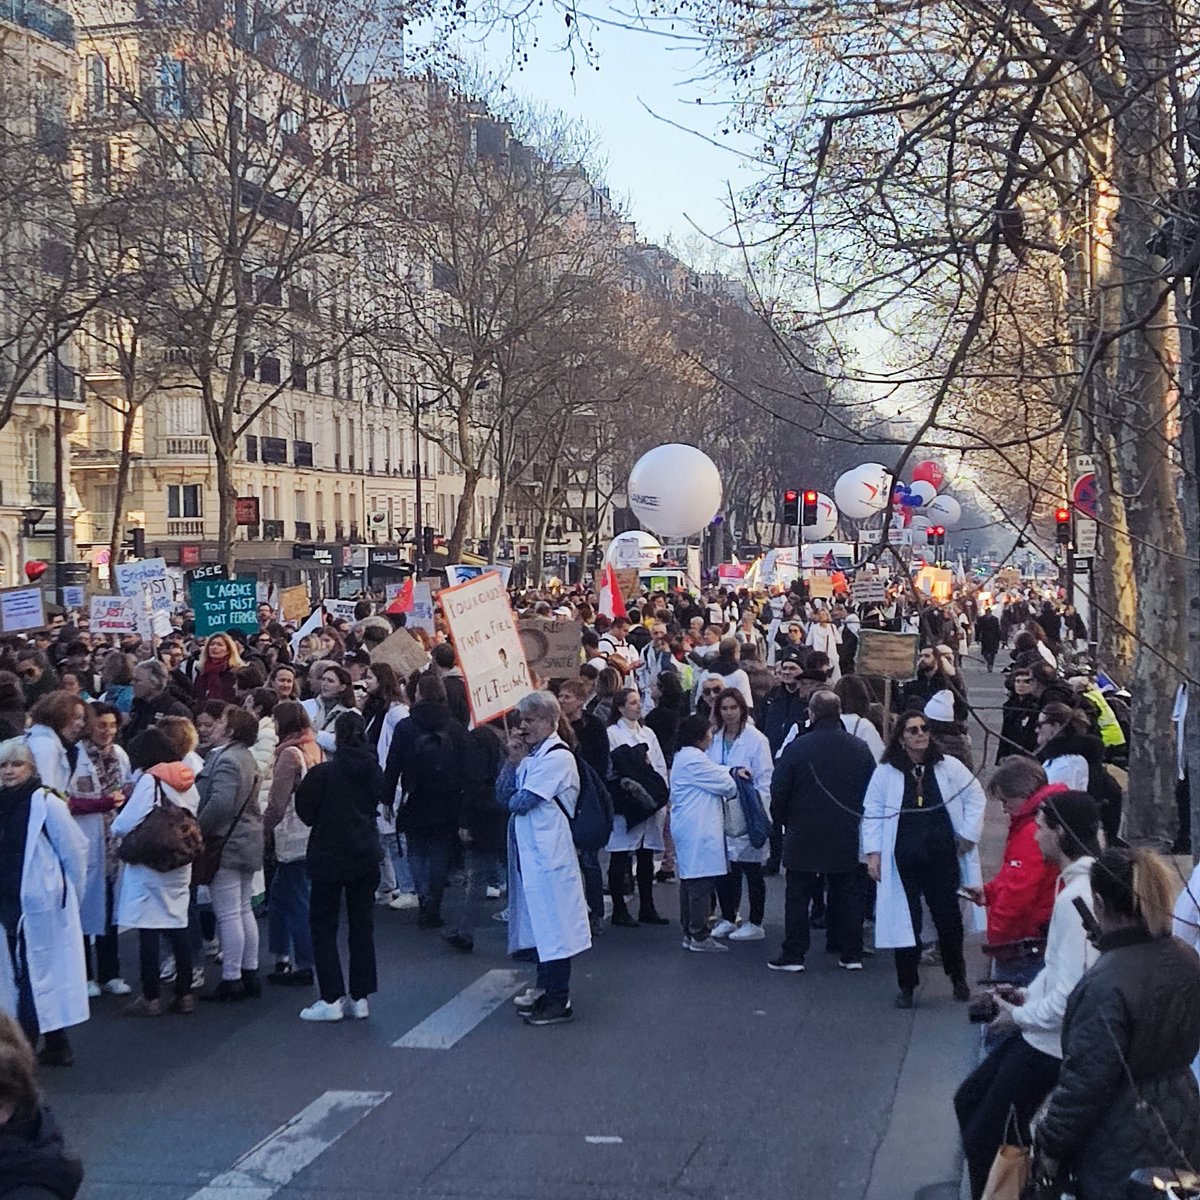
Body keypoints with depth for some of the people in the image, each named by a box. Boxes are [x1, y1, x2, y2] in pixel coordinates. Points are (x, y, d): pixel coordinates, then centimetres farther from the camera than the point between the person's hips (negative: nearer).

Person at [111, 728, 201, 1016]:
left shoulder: (150, 781, -13)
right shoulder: (188, 782, 7)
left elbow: (124, 825, -15)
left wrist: (115, 823, 5)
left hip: (149, 864, -6)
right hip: (180, 864, 7)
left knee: (149, 932, 0)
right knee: (178, 927, 12)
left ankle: (150, 997, 4)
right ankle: (184, 994, 15)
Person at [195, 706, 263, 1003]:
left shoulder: (226, 760, -19)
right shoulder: (246, 757, 13)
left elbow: (220, 803, -28)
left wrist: (198, 831, -15)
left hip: (227, 844, -10)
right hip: (248, 842, 10)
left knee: (228, 914, -4)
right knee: (244, 910, 15)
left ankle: (231, 981, 0)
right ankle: (250, 974, 21)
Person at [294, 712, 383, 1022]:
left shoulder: (323, 773, -16)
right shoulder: (373, 770, -2)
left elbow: (305, 811, -8)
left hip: (330, 857, -5)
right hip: (366, 855, 5)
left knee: (323, 926, 5)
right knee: (362, 926, 11)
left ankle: (332, 999, 0)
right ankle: (360, 998, 13)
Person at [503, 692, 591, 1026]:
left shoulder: (557, 757, -14)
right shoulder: (532, 755, 15)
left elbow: (522, 801, -18)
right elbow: (506, 798, 10)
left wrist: (513, 801, 4)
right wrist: (514, 762, -1)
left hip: (548, 851, -9)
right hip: (528, 849, 9)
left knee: (553, 925, -4)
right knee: (538, 921, 15)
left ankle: (558, 1001, 0)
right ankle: (544, 988, 24)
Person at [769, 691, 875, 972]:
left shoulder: (797, 748, -11)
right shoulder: (860, 748, -1)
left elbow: (778, 792, -7)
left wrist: (781, 821, 10)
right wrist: (861, 821, 19)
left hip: (804, 836, -2)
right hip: (849, 836, 3)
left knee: (798, 895, 5)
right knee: (848, 893, 11)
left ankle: (793, 953, 6)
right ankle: (851, 953, 13)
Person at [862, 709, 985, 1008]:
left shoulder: (950, 768, 1)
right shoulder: (885, 773, -1)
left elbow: (975, 798, 10)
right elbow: (872, 813, 3)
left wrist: (969, 834, 3)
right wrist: (873, 852, -3)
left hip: (942, 857, 1)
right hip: (903, 861, -1)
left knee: (949, 917, 8)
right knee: (906, 922, 1)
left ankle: (958, 979, 28)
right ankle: (907, 986, 12)